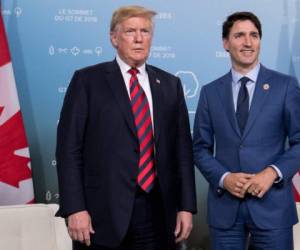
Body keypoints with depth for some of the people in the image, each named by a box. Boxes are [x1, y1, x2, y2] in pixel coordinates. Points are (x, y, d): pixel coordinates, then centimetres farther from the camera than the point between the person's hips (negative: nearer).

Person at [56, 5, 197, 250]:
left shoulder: (170, 84, 11)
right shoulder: (87, 80, 0)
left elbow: (182, 147, 9)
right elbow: (69, 147, -4)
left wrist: (186, 206, 4)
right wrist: (75, 209, -11)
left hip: (158, 211, 3)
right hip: (104, 213, -3)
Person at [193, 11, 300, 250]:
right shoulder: (210, 92, 7)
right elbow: (201, 148, 8)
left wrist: (273, 172, -14)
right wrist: (224, 177, -9)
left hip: (272, 203, -1)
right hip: (224, 205, 2)